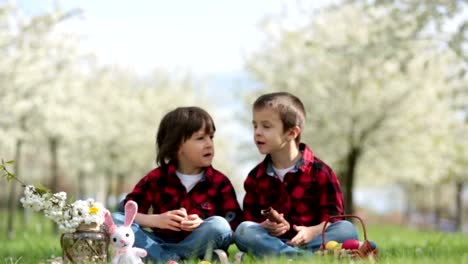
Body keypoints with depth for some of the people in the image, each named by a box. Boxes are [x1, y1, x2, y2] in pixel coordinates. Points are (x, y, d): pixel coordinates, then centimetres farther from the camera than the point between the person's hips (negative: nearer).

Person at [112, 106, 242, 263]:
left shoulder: (220, 182, -1)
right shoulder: (157, 178, 4)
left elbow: (235, 228, -7)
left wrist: (202, 225, -25)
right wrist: (156, 220, -20)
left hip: (196, 245, -2)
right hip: (161, 242, 2)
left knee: (218, 225, -31)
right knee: (115, 220, -19)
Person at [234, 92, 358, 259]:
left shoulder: (319, 171, 2)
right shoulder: (256, 176, 12)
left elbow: (333, 216, -2)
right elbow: (249, 218, 11)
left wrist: (313, 232, -22)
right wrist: (264, 226, -13)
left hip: (309, 239, -2)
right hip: (272, 238, 2)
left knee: (347, 229, -27)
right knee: (243, 231, -27)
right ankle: (315, 254, -43)